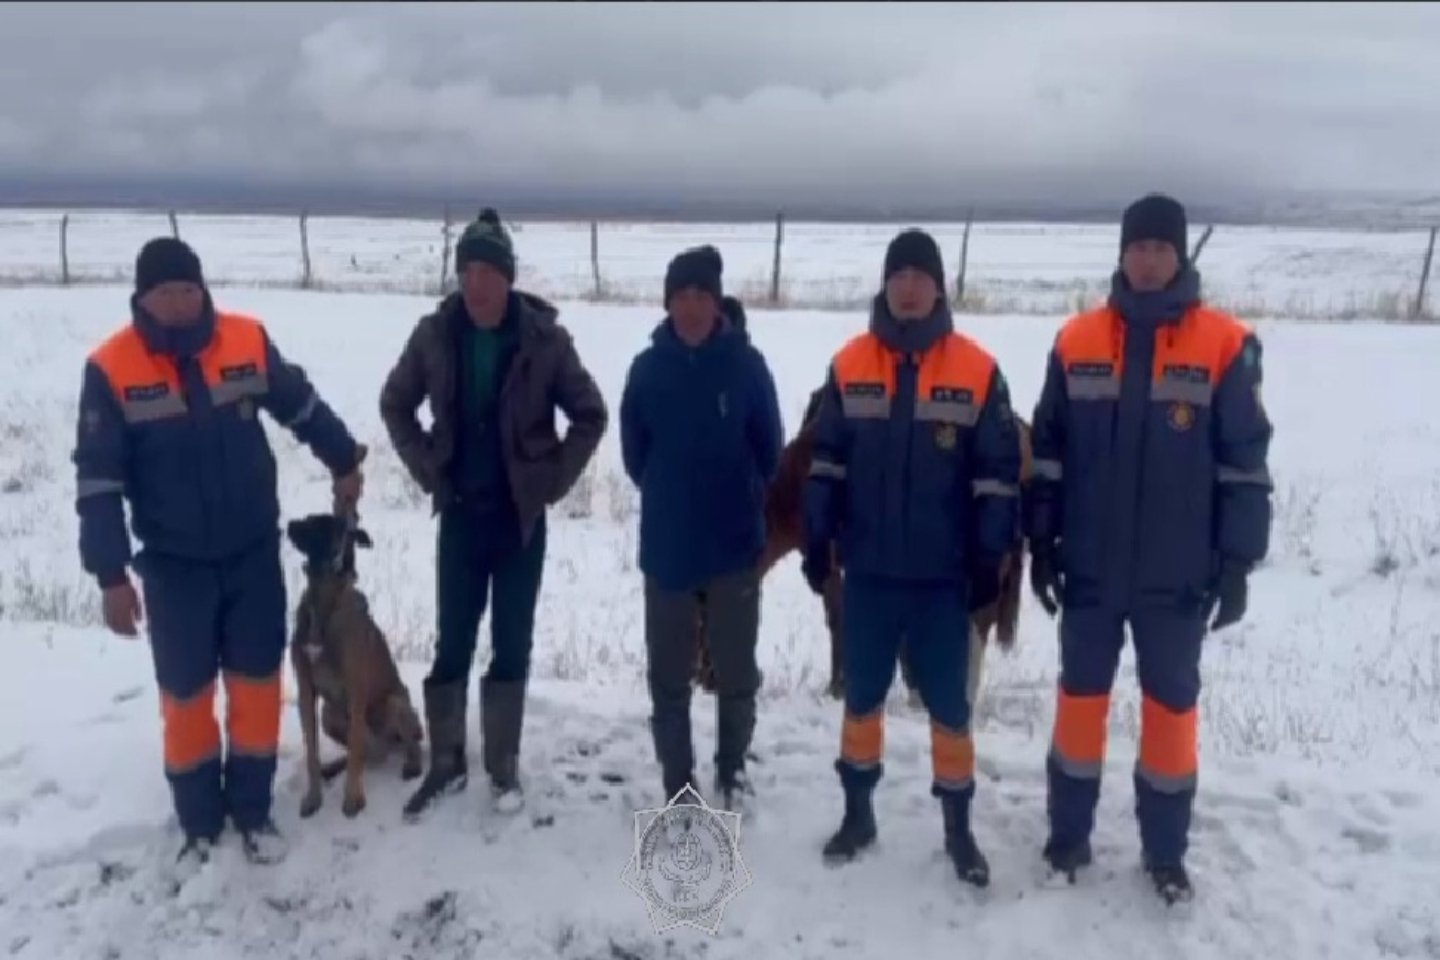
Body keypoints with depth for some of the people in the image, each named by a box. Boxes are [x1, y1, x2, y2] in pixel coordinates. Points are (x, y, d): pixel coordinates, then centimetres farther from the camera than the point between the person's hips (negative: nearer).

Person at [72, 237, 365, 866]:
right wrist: (111, 575, -12)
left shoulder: (247, 341, -7)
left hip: (254, 553, 2)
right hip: (172, 565, -1)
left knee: (257, 681, 11)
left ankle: (252, 810, 29)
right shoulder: (111, 368, -12)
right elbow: (98, 479, -9)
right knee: (185, 694, 10)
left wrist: (343, 461, 22)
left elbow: (302, 406, 11)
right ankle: (198, 824, 27)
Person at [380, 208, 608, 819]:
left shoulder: (544, 339, -10)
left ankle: (504, 766, 24)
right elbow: (396, 404, 10)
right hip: (460, 515, 1)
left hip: (521, 517, -1)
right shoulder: (435, 334, -4)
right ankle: (446, 761, 26)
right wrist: (428, 471, 2)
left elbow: (590, 416, -1)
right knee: (452, 642, 9)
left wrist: (554, 481, -5)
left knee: (512, 646, 8)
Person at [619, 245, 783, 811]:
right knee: (668, 675, 10)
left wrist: (740, 501, 8)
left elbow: (768, 448, 1)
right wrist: (666, 496, 8)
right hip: (666, 547, 1)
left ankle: (732, 769, 32)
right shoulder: (649, 366, -3)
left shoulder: (746, 363, -7)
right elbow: (633, 450, 5)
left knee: (737, 670, 11)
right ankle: (678, 785, 25)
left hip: (735, 545, -1)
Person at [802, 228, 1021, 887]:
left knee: (947, 703, 8)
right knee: (862, 694, 14)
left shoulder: (977, 370, -4)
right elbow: (826, 457, 6)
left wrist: (989, 558, -4)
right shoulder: (849, 365, 1)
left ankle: (958, 825, 25)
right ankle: (858, 810, 31)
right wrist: (816, 540, 2)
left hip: (942, 573, -2)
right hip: (868, 569, 2)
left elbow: (997, 471, -2)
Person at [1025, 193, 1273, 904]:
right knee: (1082, 696, 12)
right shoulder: (1077, 340, 0)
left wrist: (1237, 560, -4)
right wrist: (1040, 540, 3)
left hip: (1179, 574, -1)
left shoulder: (1226, 345, -5)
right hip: (1091, 567, 1)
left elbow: (1245, 461, -3)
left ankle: (1165, 850, 28)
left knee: (1171, 704, 12)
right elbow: (1047, 451, 5)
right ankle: (1067, 834, 28)